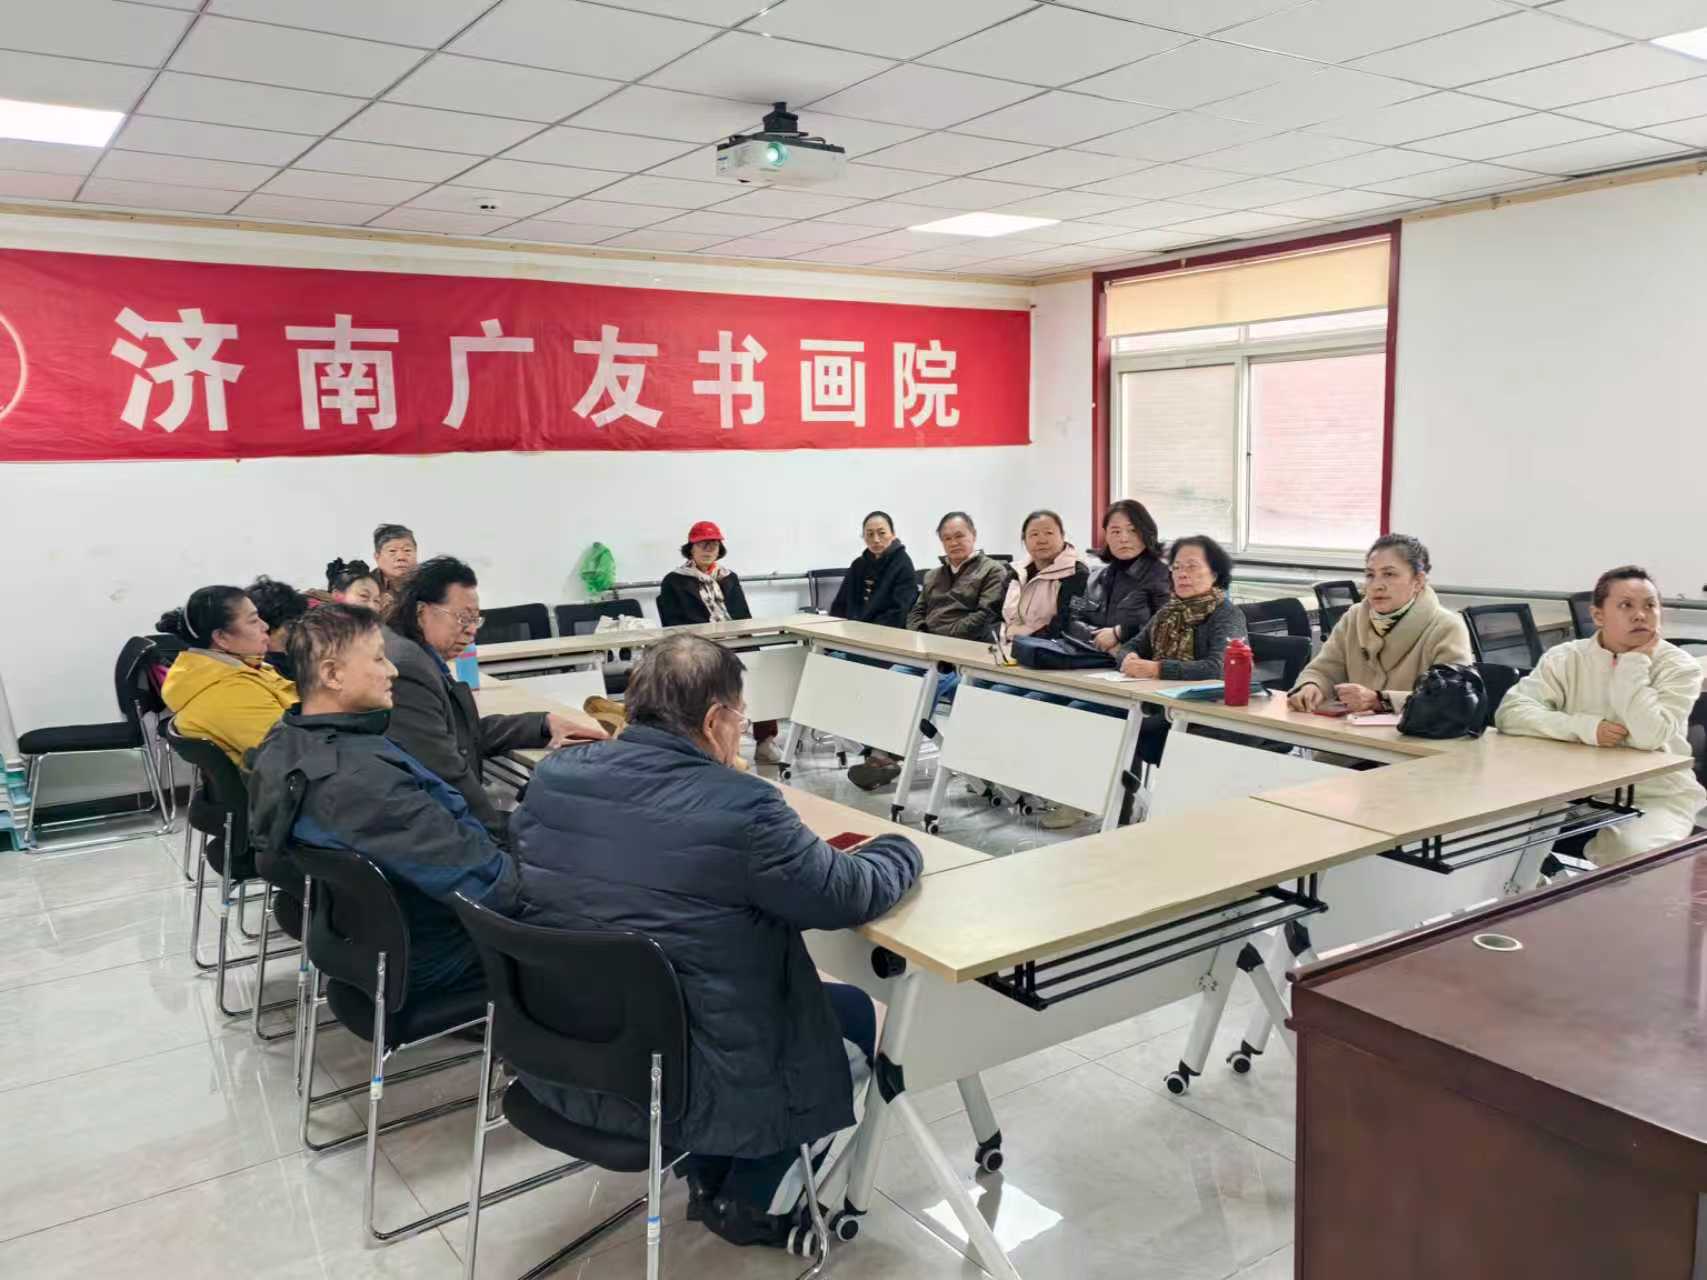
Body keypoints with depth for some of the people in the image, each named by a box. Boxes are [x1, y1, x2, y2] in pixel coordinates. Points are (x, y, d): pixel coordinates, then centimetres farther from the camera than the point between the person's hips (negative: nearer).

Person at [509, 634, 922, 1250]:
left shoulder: (552, 776, -5)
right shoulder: (741, 808, -23)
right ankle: (752, 1205, 27)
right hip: (673, 1090, -7)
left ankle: (709, 1179, 36)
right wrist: (902, 847, 9)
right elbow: (851, 894, -11)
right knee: (857, 1017, 17)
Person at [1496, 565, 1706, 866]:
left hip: (1657, 799, -2)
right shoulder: (1566, 658, -1)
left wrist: (1634, 662, -16)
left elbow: (1648, 735, -25)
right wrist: (1586, 727, -25)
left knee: (1631, 854, -32)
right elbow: (1509, 712, -16)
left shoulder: (1680, 666, -6)